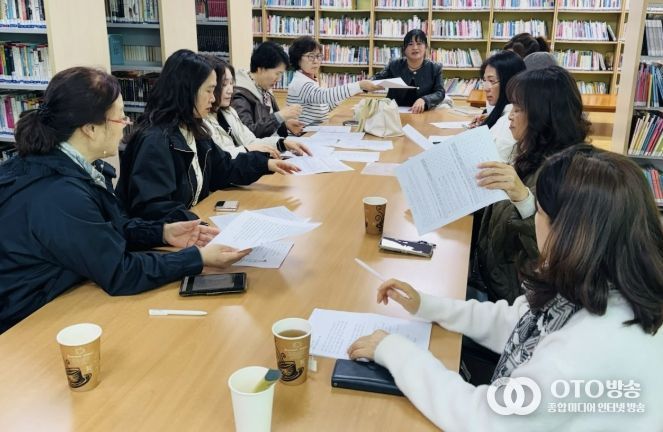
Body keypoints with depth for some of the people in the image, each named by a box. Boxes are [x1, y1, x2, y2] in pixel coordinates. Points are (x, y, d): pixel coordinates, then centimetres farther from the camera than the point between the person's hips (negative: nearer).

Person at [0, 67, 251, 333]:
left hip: (56, 301, 8)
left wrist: (163, 233, 0)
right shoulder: (59, 196, -30)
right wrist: (199, 258, -18)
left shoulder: (58, 166, -2)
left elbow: (105, 230, 10)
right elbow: (119, 274, -24)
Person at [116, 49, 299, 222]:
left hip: (189, 225, 9)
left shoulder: (193, 131, 8)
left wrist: (264, 163, 13)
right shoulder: (154, 141, -22)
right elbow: (149, 208, -30)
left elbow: (222, 169, 21)